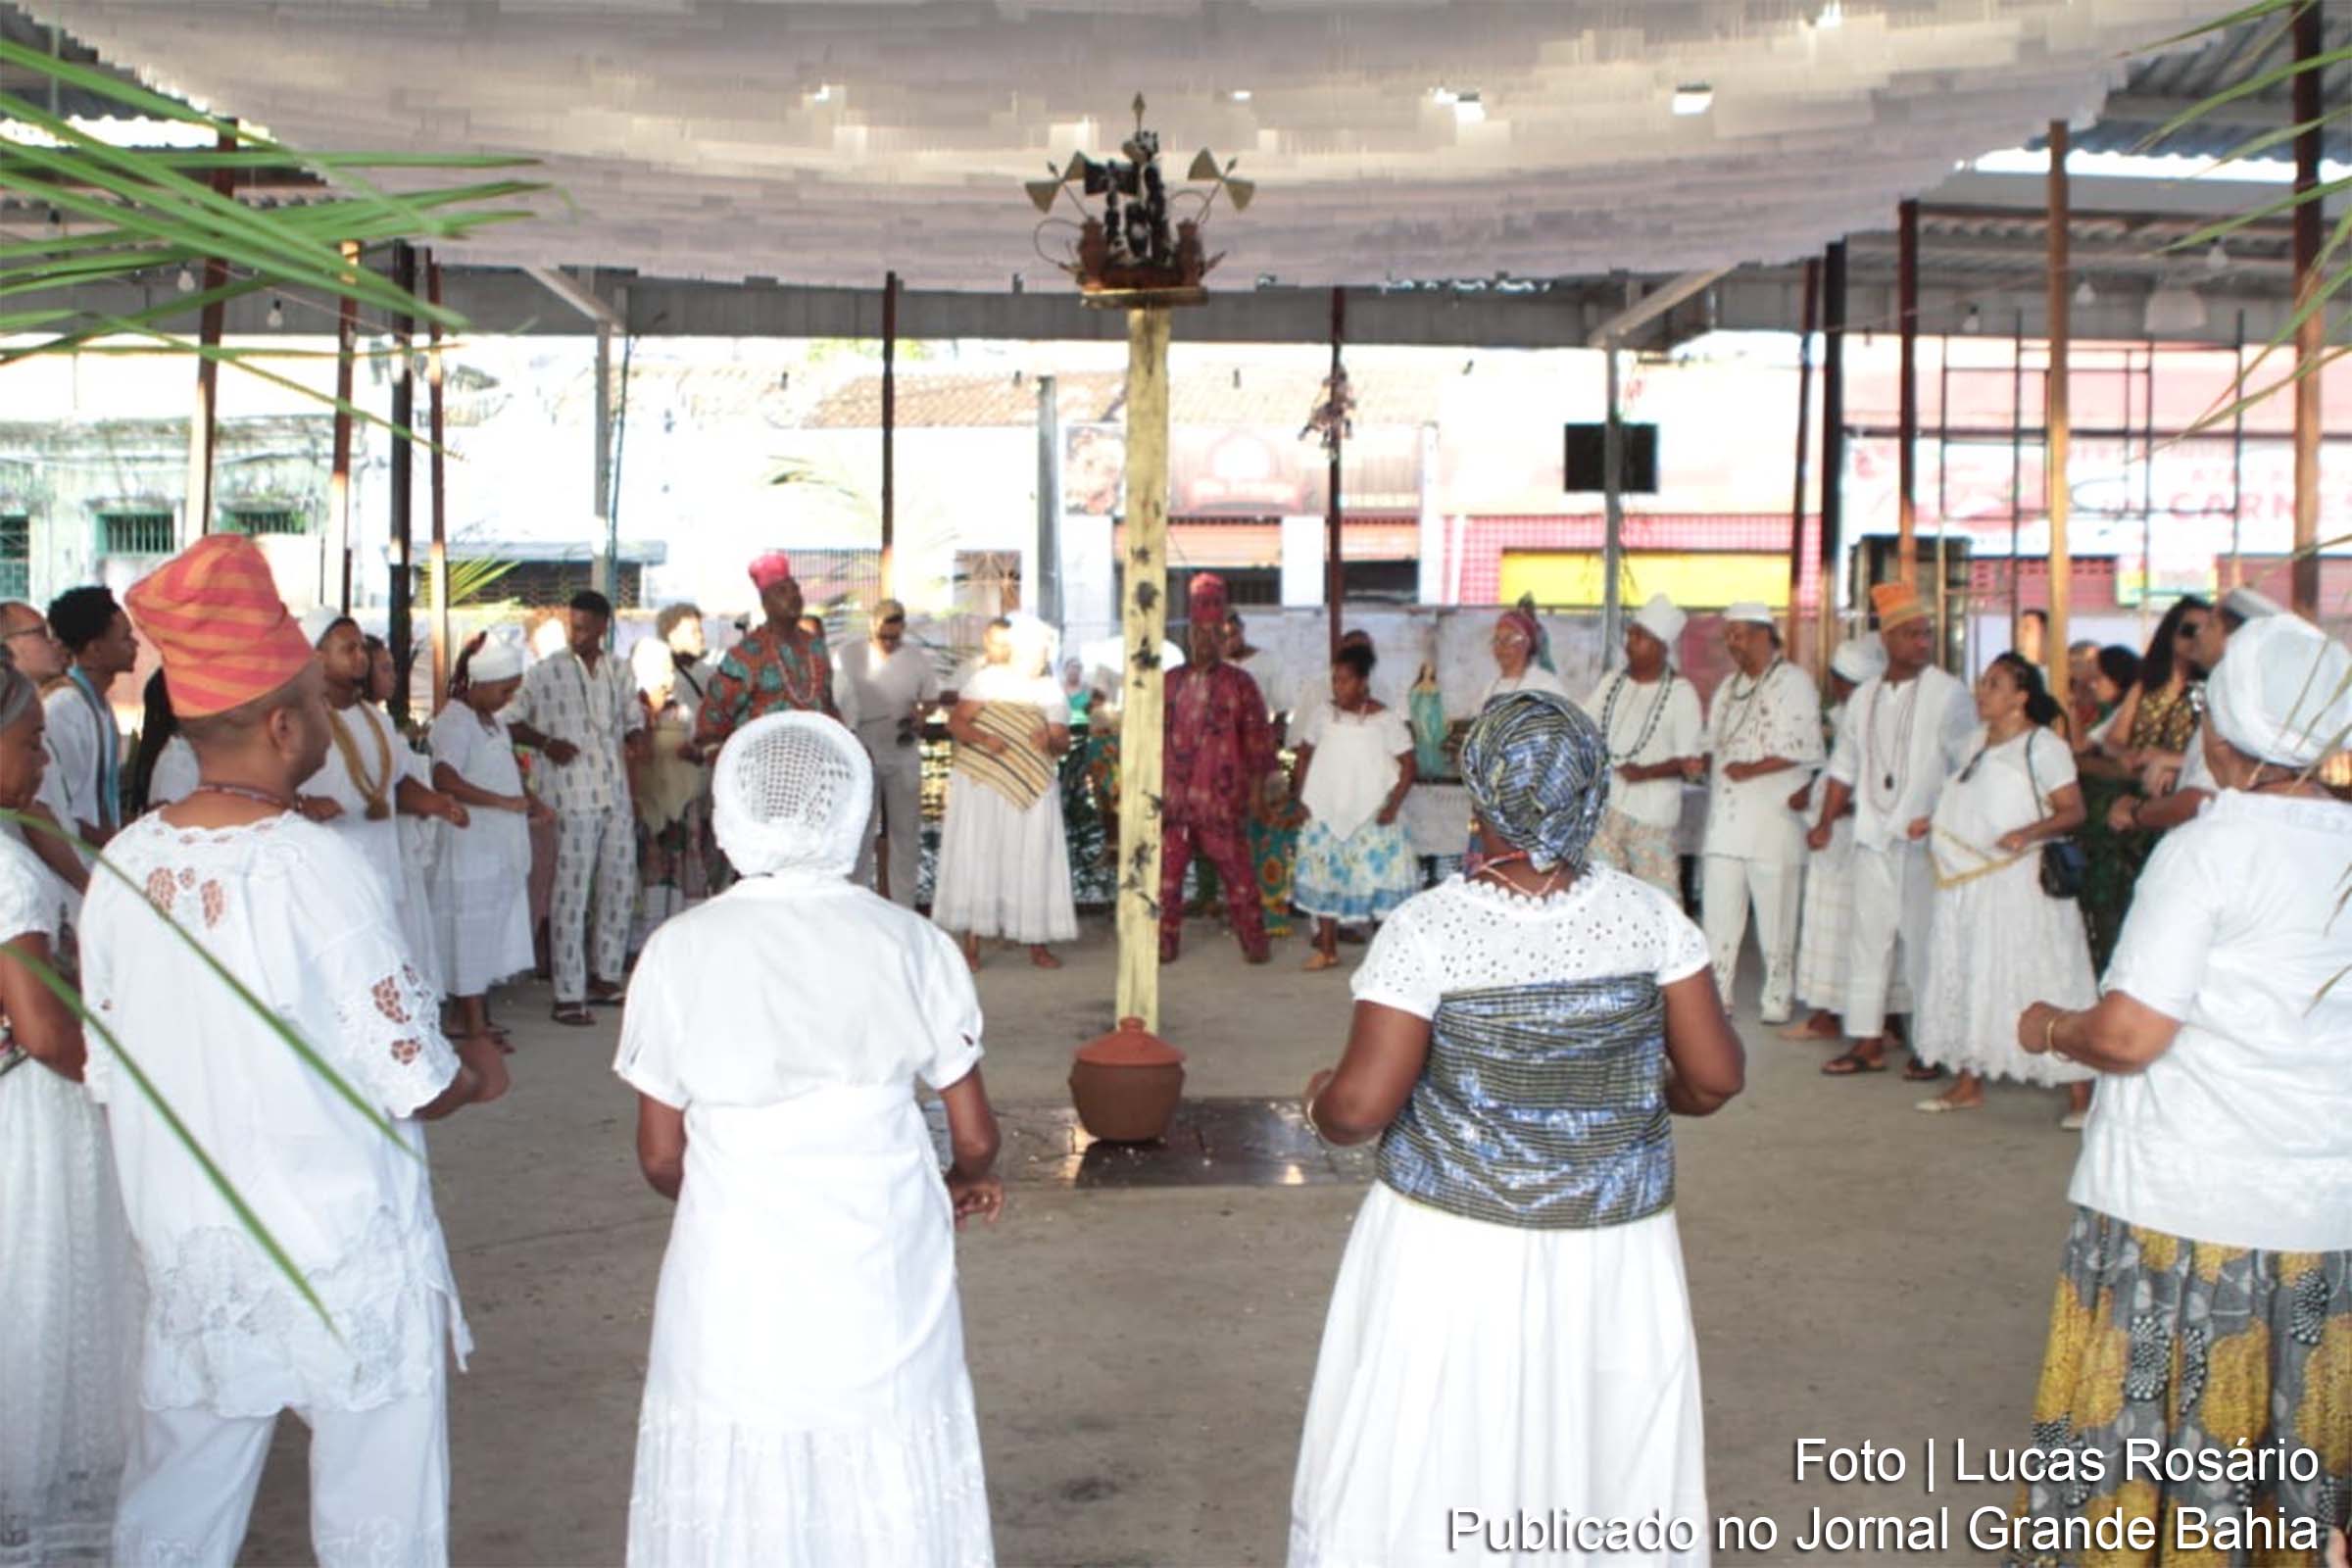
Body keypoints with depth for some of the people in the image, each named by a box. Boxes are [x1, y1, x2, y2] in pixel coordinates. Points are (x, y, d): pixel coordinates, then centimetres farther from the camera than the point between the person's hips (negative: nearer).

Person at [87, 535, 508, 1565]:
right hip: (348, 1265, -5)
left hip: (182, 1257, 6)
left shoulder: (124, 864, -4)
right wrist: (480, 1074, 5)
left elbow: (108, 1081, 6)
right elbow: (416, 1084, -16)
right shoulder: (314, 867, -21)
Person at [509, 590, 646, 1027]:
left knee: (619, 888, 12)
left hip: (616, 794, 6)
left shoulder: (619, 671, 12)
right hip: (571, 797, -5)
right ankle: (568, 996, -1)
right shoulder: (546, 672, -2)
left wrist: (633, 742, 3)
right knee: (571, 894, -5)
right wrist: (545, 743, -15)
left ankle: (605, 977, 27)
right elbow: (510, 722, 0)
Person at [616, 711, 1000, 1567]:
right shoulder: (911, 944, -5)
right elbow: (976, 1138, 0)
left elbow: (660, 1157, 1)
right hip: (881, 1281, 0)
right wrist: (965, 1184, 22)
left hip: (735, 1281, 0)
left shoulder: (680, 951, -5)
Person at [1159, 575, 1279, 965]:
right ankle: (1165, 943, 12)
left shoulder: (1239, 684, 4)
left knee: (1236, 870, 0)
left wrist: (1257, 784, -3)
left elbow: (1258, 735, 3)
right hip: (1171, 796, 3)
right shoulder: (1169, 682, 12)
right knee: (1166, 871, 3)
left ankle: (1255, 942, 10)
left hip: (1221, 797, -3)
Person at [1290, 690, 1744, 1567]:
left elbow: (1361, 1107, -17)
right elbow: (1716, 1077, -3)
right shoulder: (1649, 916, -6)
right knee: (1612, 1474, 20)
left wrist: (1319, 1099, 5)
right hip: (1614, 1254, 3)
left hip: (1456, 1248, -3)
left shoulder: (1428, 928, -16)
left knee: (1425, 1477, 13)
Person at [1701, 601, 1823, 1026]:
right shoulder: (1729, 687, 19)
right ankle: (1715, 996, 11)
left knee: (1774, 916, 0)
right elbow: (1712, 745, 23)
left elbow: (1802, 750, -14)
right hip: (1725, 816, 7)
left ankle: (1777, 999, 9)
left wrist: (1749, 770, -16)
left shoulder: (1792, 683, -5)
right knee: (1718, 914, 5)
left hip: (1772, 818, -7)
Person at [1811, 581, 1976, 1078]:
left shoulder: (1948, 694, -4)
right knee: (1868, 935, 7)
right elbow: (1844, 766, 18)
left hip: (1926, 839, -5)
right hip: (1873, 834, 5)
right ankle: (1867, 1041, 14)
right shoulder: (1865, 697, 12)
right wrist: (1826, 822, 12)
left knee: (1925, 939, 0)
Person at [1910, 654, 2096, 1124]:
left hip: (2020, 884, -8)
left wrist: (2026, 834, -28)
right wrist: (1932, 823, 11)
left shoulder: (2042, 745, -9)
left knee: (2040, 979, -6)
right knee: (1968, 978, 10)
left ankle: (2080, 1091, 1)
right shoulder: (1979, 742, 14)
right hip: (1966, 884, 8)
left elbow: (2073, 811, -13)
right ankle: (1969, 1082, 20)